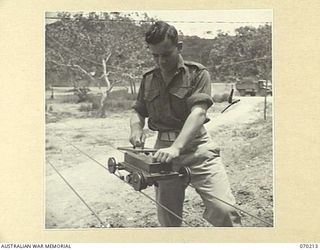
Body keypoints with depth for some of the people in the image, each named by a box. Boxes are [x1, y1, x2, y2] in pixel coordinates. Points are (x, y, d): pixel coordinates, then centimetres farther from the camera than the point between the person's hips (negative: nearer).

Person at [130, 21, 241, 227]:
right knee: (167, 217, 9)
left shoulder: (197, 73, -3)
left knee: (224, 209, -15)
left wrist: (176, 148, -30)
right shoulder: (148, 79, 12)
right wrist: (136, 128, -7)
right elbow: (138, 111, 18)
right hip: (164, 149, 4)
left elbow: (198, 112, -16)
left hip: (196, 146, -3)